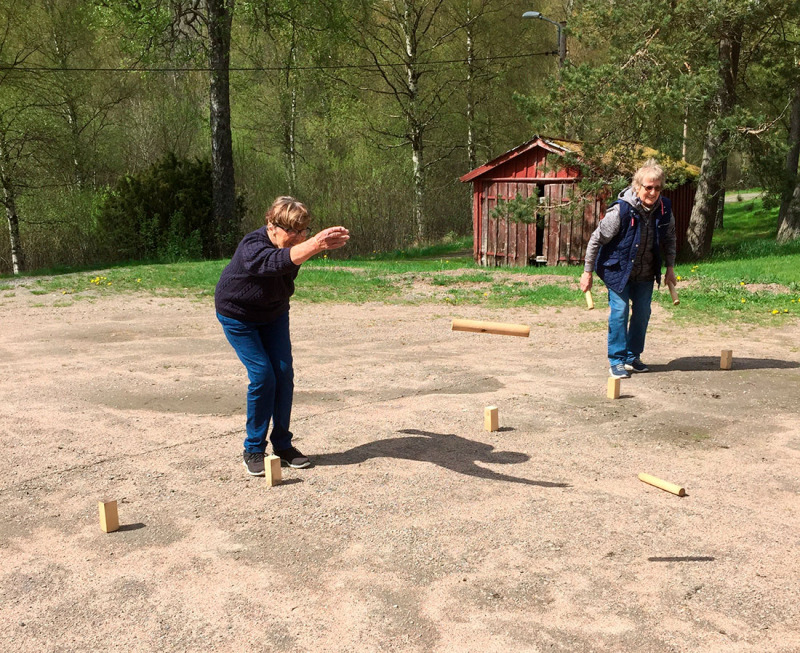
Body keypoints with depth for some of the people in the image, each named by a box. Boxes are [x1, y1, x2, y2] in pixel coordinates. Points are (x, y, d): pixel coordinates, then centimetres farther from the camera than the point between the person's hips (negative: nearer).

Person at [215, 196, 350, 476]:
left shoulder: (292, 244, -15)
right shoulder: (252, 248, -36)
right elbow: (277, 262, -61)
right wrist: (315, 245, -74)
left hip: (274, 313, 6)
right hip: (238, 315, -6)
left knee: (284, 373, -3)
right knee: (262, 375, -14)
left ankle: (282, 444, 11)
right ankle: (253, 450, 2)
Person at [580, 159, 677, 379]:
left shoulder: (664, 210, -8)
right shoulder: (621, 210, -23)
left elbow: (669, 239, 11)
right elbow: (596, 239, -16)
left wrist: (670, 267, 9)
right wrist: (588, 272, -14)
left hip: (645, 274, 5)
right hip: (618, 270, -5)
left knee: (642, 313, 9)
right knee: (619, 312, -7)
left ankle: (633, 357, 23)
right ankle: (617, 360, 3)